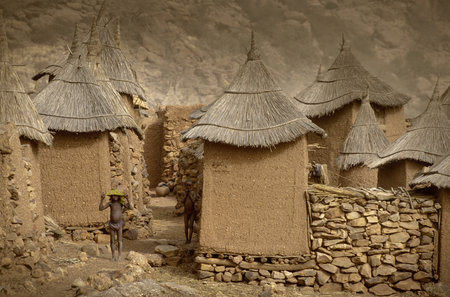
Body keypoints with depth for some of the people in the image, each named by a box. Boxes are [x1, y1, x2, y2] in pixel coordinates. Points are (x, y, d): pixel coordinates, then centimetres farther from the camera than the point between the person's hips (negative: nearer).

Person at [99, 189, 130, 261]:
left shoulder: (121, 203, -6)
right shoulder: (110, 203, -4)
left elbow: (129, 208, -19)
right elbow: (100, 208, -7)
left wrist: (127, 199, -31)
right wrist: (102, 199, -15)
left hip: (119, 223, -2)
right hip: (112, 224, 2)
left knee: (119, 240, -4)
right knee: (112, 241, 7)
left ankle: (119, 256, -2)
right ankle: (113, 256, 16)